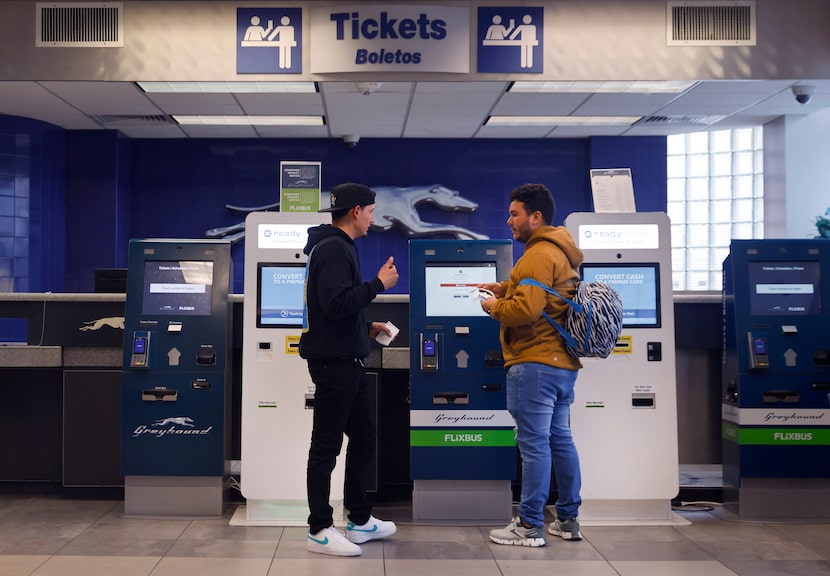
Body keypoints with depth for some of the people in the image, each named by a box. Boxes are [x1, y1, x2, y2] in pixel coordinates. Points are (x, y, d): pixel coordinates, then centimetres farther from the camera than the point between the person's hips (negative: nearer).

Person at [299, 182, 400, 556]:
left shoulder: (338, 247, 16)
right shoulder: (334, 249, -16)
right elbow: (337, 303, -27)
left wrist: (367, 327, 15)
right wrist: (379, 283, -18)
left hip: (346, 361, 11)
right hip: (334, 361, -11)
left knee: (363, 437, 16)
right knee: (326, 445, -3)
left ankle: (360, 520, 25)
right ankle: (320, 531, 6)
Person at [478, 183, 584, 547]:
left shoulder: (539, 255, -15)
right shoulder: (561, 252, 18)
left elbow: (527, 310, -24)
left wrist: (495, 307, -6)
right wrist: (507, 290, 15)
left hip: (536, 363, -10)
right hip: (562, 362, 10)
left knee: (534, 443, -5)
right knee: (560, 439, 14)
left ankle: (530, 526, 1)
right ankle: (568, 520, 22)